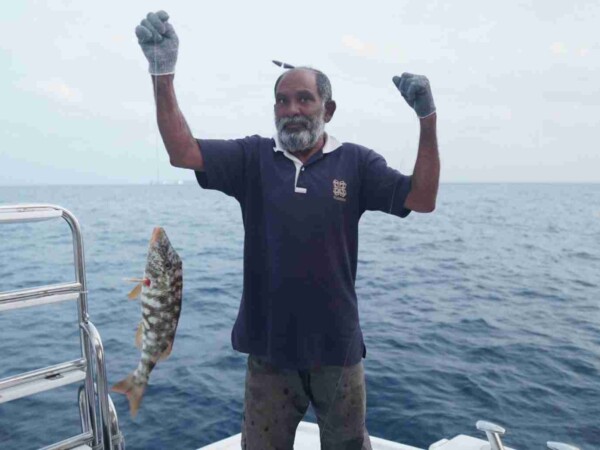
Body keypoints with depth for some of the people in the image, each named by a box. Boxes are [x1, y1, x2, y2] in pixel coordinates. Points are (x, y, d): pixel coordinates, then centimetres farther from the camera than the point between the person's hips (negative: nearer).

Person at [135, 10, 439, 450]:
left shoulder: (356, 162, -2)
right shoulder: (253, 157, -1)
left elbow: (421, 199, -9)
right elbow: (182, 153, -10)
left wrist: (428, 119, -19)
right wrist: (163, 74, -20)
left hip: (336, 345, 0)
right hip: (269, 345, 1)